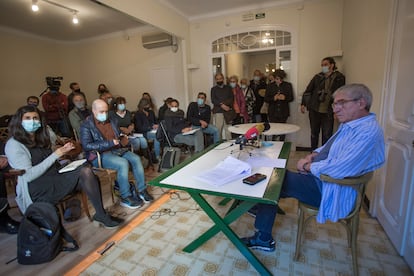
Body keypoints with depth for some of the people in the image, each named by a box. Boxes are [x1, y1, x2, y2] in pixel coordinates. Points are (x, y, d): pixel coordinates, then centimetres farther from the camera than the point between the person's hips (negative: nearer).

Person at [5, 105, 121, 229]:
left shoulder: (40, 139, 18)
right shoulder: (14, 144, -4)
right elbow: (28, 176, -13)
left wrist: (61, 151, 5)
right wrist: (55, 155, -13)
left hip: (55, 178, 6)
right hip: (36, 190, -6)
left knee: (86, 170, -25)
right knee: (83, 173, -27)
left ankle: (101, 215, -22)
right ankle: (101, 215, -19)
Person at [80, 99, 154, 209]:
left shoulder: (112, 121, 15)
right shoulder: (86, 125, -4)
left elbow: (119, 137, 24)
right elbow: (86, 145, -14)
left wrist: (124, 138, -3)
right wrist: (109, 143, -21)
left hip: (117, 149, 6)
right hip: (99, 155, -6)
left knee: (136, 159, -19)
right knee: (123, 163, -31)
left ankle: (142, 190, -10)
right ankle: (126, 198, -18)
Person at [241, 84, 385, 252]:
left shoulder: (368, 132, -23)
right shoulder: (349, 124, 9)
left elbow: (340, 168, -31)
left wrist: (308, 166, -16)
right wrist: (314, 155, 1)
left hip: (331, 191, -10)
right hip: (320, 177, 10)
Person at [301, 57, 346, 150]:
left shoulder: (339, 78, 0)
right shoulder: (317, 77, 6)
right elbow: (308, 91, 9)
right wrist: (303, 104, 4)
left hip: (328, 112, -2)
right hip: (314, 110, 3)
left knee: (327, 135, 2)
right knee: (314, 133, 13)